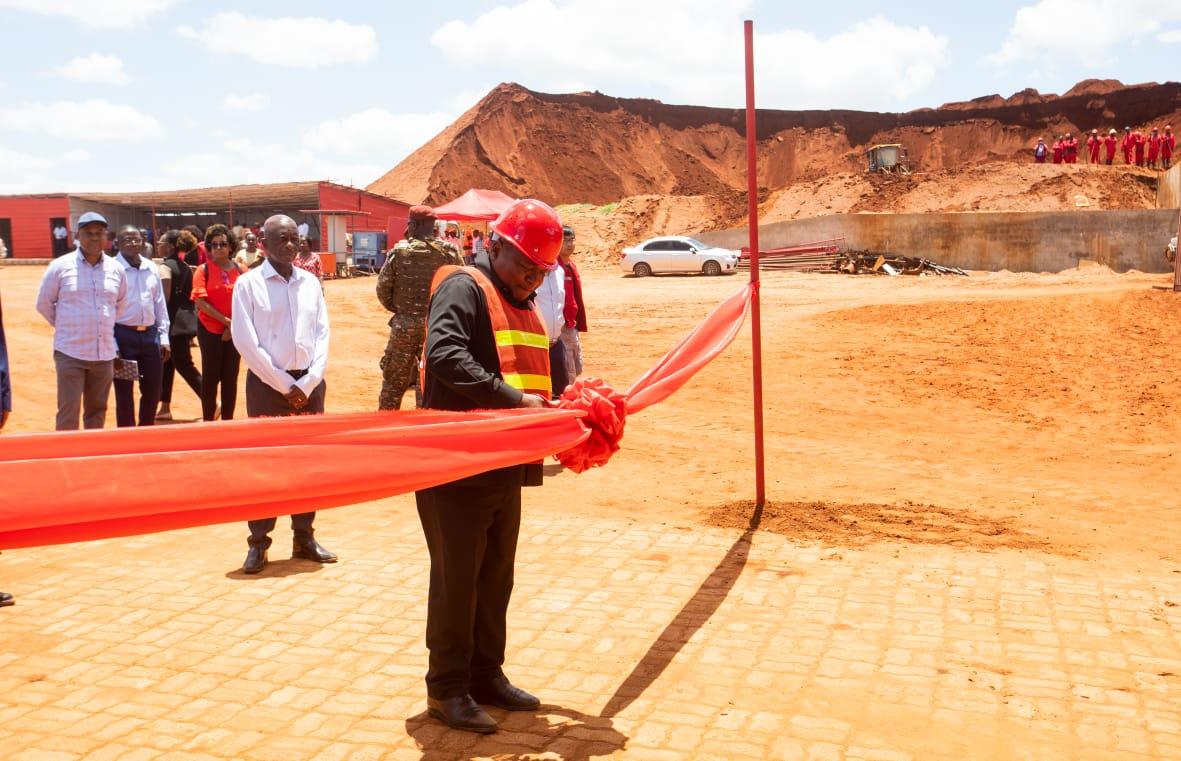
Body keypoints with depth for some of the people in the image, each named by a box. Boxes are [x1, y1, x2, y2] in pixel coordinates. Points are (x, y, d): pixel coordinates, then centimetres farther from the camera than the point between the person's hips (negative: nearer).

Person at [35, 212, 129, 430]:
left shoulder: (116, 269, 5)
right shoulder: (60, 266, -5)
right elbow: (43, 303, 4)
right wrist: (67, 328, 7)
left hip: (104, 353, 4)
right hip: (70, 353, -3)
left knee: (97, 410, 13)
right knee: (68, 413, -5)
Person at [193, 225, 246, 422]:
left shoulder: (241, 270, 2)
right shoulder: (203, 271, -5)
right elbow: (200, 302, -12)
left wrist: (234, 326, -9)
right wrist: (226, 320, -15)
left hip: (234, 331, 2)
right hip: (210, 330, -2)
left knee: (230, 377, 7)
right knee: (211, 376, 2)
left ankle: (228, 421, 16)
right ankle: (208, 421, 11)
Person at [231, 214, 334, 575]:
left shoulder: (310, 283, 8)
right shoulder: (249, 284, -4)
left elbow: (323, 335, 5)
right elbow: (245, 341, -9)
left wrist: (307, 383, -6)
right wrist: (285, 384, -11)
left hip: (309, 384, 4)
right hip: (267, 383, -4)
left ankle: (304, 537, 20)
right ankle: (258, 542, 10)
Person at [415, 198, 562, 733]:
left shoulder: (525, 307, 18)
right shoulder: (465, 288, -10)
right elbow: (444, 355, -27)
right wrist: (512, 398, -31)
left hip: (505, 467, 9)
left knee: (496, 574, 15)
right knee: (456, 576, 0)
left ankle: (486, 674, 28)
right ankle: (446, 689, 12)